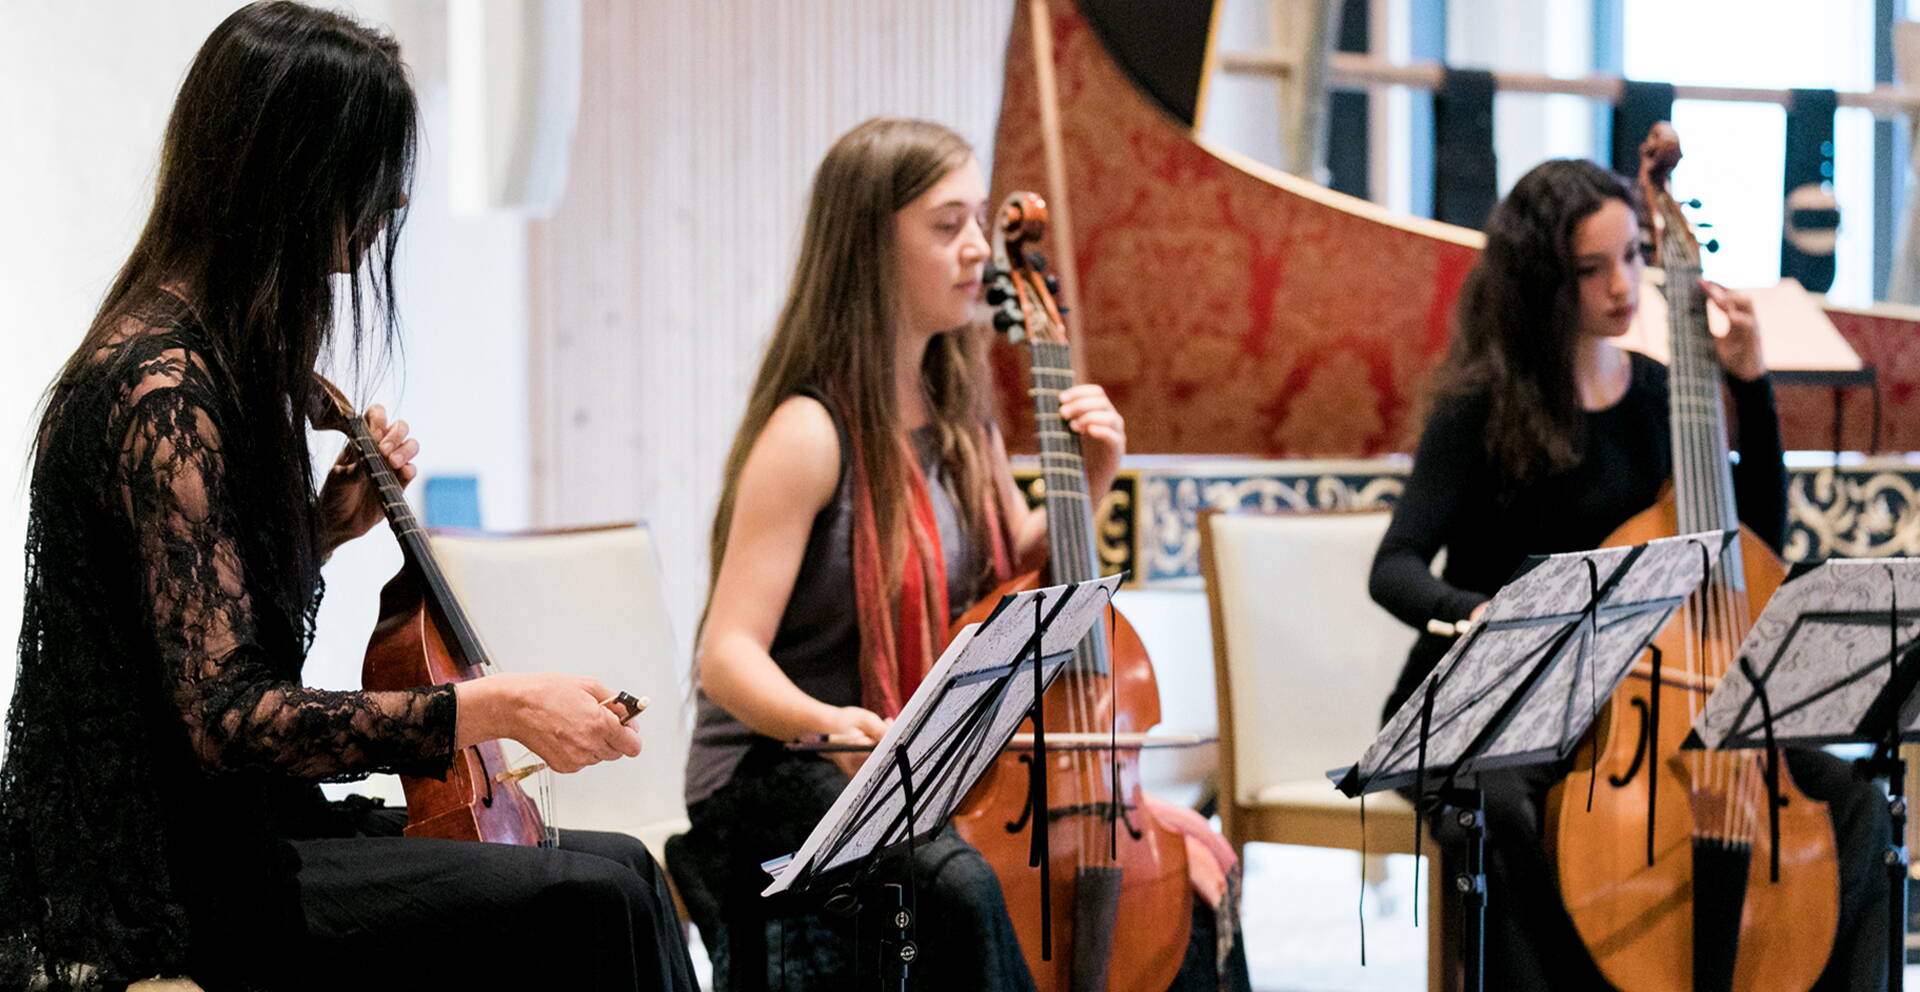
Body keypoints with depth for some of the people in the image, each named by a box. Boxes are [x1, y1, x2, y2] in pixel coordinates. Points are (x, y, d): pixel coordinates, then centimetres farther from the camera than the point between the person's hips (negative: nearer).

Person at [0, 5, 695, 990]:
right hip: (168, 892, -10)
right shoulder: (162, 386, -19)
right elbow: (228, 717, -24)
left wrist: (326, 525, 11)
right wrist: (494, 707, -26)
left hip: (236, 836, 10)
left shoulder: (219, 355, 12)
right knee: (592, 905, -17)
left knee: (618, 866, 3)